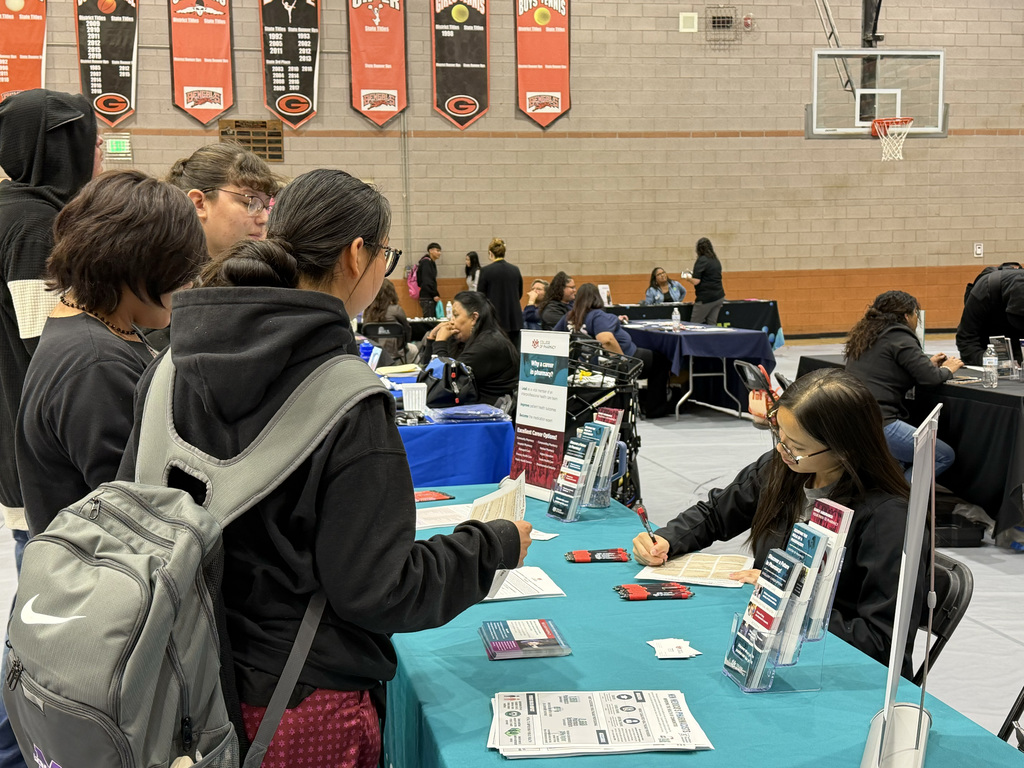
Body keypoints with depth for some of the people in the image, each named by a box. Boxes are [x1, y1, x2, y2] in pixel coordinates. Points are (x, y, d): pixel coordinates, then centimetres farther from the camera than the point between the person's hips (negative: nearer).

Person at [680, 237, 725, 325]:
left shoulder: (701, 260, -11)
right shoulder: (716, 261, 12)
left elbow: (696, 281, -17)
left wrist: (688, 278, 4)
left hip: (706, 298, -8)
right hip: (719, 297, 8)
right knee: (712, 325, 8)